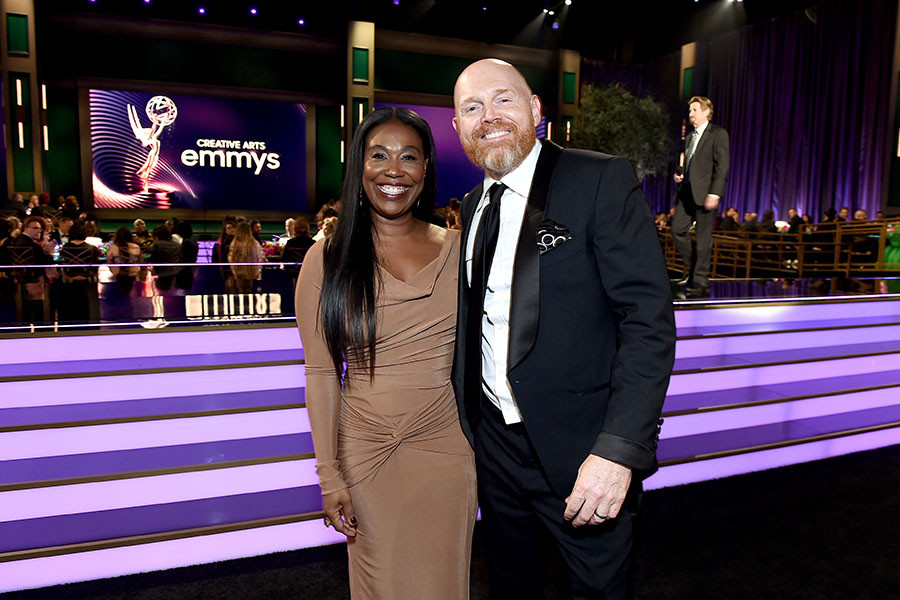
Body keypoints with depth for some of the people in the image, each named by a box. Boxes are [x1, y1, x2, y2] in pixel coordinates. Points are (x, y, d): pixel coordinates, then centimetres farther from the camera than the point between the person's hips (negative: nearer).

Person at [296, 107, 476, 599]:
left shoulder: (457, 251, 0)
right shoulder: (326, 261, -5)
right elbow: (321, 374, -5)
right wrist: (329, 475, -5)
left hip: (447, 448, 2)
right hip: (366, 450, -1)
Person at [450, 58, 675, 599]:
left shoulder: (603, 180, -12)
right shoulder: (473, 207, 8)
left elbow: (649, 318, -18)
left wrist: (620, 450, -25)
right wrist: (459, 421, 11)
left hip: (581, 451, -5)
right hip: (494, 439, 6)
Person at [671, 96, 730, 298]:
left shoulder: (718, 134, -2)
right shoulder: (690, 137, 20)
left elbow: (722, 166, -9)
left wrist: (714, 194, -17)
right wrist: (679, 175, 5)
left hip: (704, 192, -7)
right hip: (686, 191, 7)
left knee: (704, 237, -3)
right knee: (677, 229, 0)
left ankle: (700, 282, 2)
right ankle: (694, 268, 17)